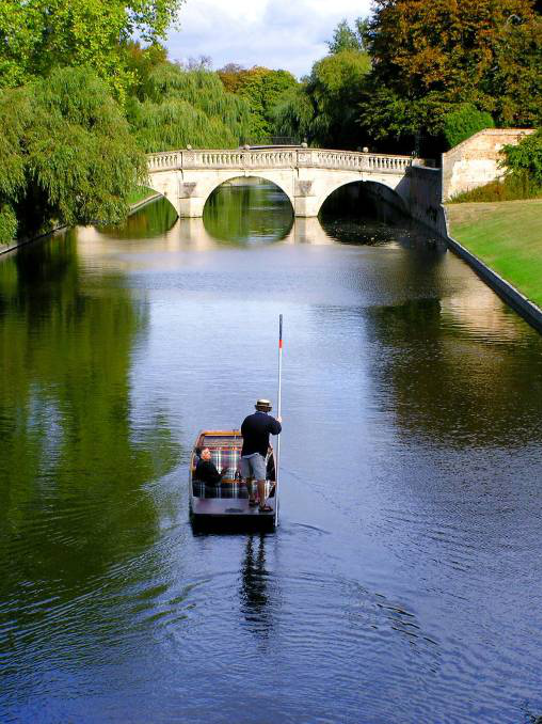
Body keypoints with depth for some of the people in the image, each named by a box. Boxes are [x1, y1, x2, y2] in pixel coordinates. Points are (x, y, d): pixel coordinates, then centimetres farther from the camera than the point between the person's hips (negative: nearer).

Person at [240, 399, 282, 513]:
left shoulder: (248, 419, 3)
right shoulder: (269, 420, -4)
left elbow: (242, 433, 12)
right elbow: (276, 430, 12)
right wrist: (279, 422, 32)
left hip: (245, 451, 4)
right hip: (258, 453, -4)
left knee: (248, 477, 18)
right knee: (260, 478, -9)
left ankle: (251, 498, 30)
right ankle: (262, 504, -13)